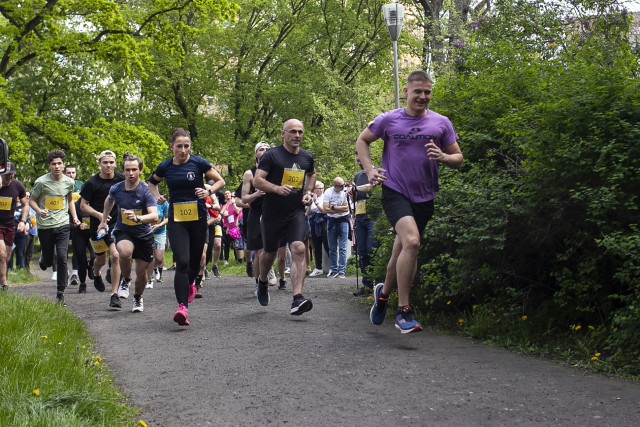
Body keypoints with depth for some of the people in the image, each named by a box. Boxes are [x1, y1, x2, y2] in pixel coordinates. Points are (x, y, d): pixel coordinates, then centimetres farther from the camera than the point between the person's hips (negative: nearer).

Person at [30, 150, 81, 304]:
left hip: (62, 224, 1)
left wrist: (74, 217, 10)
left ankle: (61, 292, -4)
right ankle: (43, 260, 47)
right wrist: (39, 211, -18)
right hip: (45, 226, -1)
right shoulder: (41, 182, -8)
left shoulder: (69, 182, 3)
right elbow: (32, 200, 2)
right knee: (48, 261, 8)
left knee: (62, 258, -12)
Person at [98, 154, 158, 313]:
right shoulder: (116, 189, -7)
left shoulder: (145, 191, -18)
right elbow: (109, 200, 20)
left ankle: (138, 297, 37)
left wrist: (137, 218, -47)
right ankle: (125, 279, -3)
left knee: (141, 272, 5)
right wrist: (104, 220, 23)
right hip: (122, 231, 1)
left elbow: (154, 216, -29)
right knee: (125, 252, -34)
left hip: (144, 234, -1)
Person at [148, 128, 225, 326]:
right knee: (182, 262, -17)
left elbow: (220, 181, 5)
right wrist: (157, 196, 4)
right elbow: (151, 182, 23)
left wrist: (208, 191, -14)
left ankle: (189, 283, 46)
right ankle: (182, 307, -22)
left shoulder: (198, 163, -3)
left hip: (198, 218, 0)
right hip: (176, 219, 0)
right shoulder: (165, 167, 3)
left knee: (195, 263, 9)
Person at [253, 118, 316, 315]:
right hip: (272, 213, -2)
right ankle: (263, 282, 46)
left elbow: (312, 174, 30)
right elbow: (257, 180, -12)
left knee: (298, 249, -18)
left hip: (296, 212, 2)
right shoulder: (271, 155, -6)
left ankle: (297, 299, -25)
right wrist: (277, 188, -28)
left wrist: (308, 192, 11)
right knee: (269, 252, 13)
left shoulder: (307, 157, 8)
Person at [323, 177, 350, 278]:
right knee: (332, 248, 8)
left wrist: (333, 207, -12)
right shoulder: (328, 192, -4)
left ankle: (341, 271, -4)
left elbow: (346, 208, -11)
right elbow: (325, 209, -11)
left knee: (342, 248, -6)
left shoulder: (345, 192, -6)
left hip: (343, 220, -2)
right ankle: (333, 269, 18)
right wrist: (340, 209, -10)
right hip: (331, 220, 2)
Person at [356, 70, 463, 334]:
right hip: (395, 191, -4)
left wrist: (443, 157, -14)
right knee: (411, 241, -26)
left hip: (424, 196, 4)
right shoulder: (389, 120, -2)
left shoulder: (441, 123, 3)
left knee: (402, 253, 13)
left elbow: (458, 159, 8)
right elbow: (362, 141, 13)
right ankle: (403, 311, -18)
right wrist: (369, 170, -2)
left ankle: (384, 292, 43)